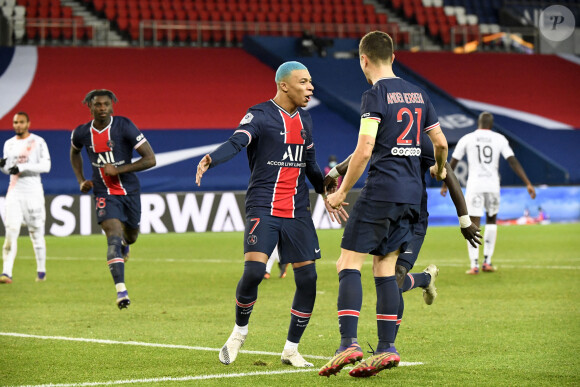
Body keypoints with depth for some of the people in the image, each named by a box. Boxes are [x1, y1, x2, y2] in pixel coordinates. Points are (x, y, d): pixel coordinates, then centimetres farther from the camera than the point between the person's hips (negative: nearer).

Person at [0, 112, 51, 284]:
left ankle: (41, 271, 16)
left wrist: (22, 167, -18)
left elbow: (46, 166, -11)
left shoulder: (38, 142, -1)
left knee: (36, 232, 2)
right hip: (14, 194, 3)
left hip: (33, 192, -3)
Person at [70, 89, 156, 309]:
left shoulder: (124, 126, -16)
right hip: (104, 194, 0)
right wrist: (81, 180, 10)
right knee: (114, 238, -20)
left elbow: (150, 159, -17)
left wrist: (118, 170, -21)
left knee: (130, 236, 18)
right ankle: (121, 290, -26)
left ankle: (125, 241, 58)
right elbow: (74, 153, 22)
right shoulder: (81, 133, -5)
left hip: (130, 191, 0)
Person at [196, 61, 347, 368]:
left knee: (307, 278, -1)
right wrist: (211, 159, -43)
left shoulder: (304, 119, 15)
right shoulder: (261, 115, -7)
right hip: (263, 208, -6)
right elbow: (236, 141, -24)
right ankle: (239, 331, 9)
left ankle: (291, 349, 13)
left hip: (297, 211, 6)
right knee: (253, 271, -19)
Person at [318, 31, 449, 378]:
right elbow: (441, 143, 15)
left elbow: (364, 150, -16)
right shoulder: (417, 94, 13)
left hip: (382, 190, -7)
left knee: (349, 262, -5)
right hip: (411, 192, 7)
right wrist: (440, 169, 37)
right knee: (385, 268, 10)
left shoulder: (375, 96, -8)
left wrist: (342, 192, -8)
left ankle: (349, 343, -17)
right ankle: (387, 348, 5)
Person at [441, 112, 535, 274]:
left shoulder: (466, 139, 3)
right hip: (492, 186, 2)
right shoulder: (499, 139, 4)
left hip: (474, 186, -2)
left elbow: (452, 164, 7)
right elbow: (513, 162, -2)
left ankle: (474, 265, -7)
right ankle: (487, 261, 18)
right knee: (491, 221, 20)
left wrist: (445, 185, 19)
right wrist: (528, 184, -2)